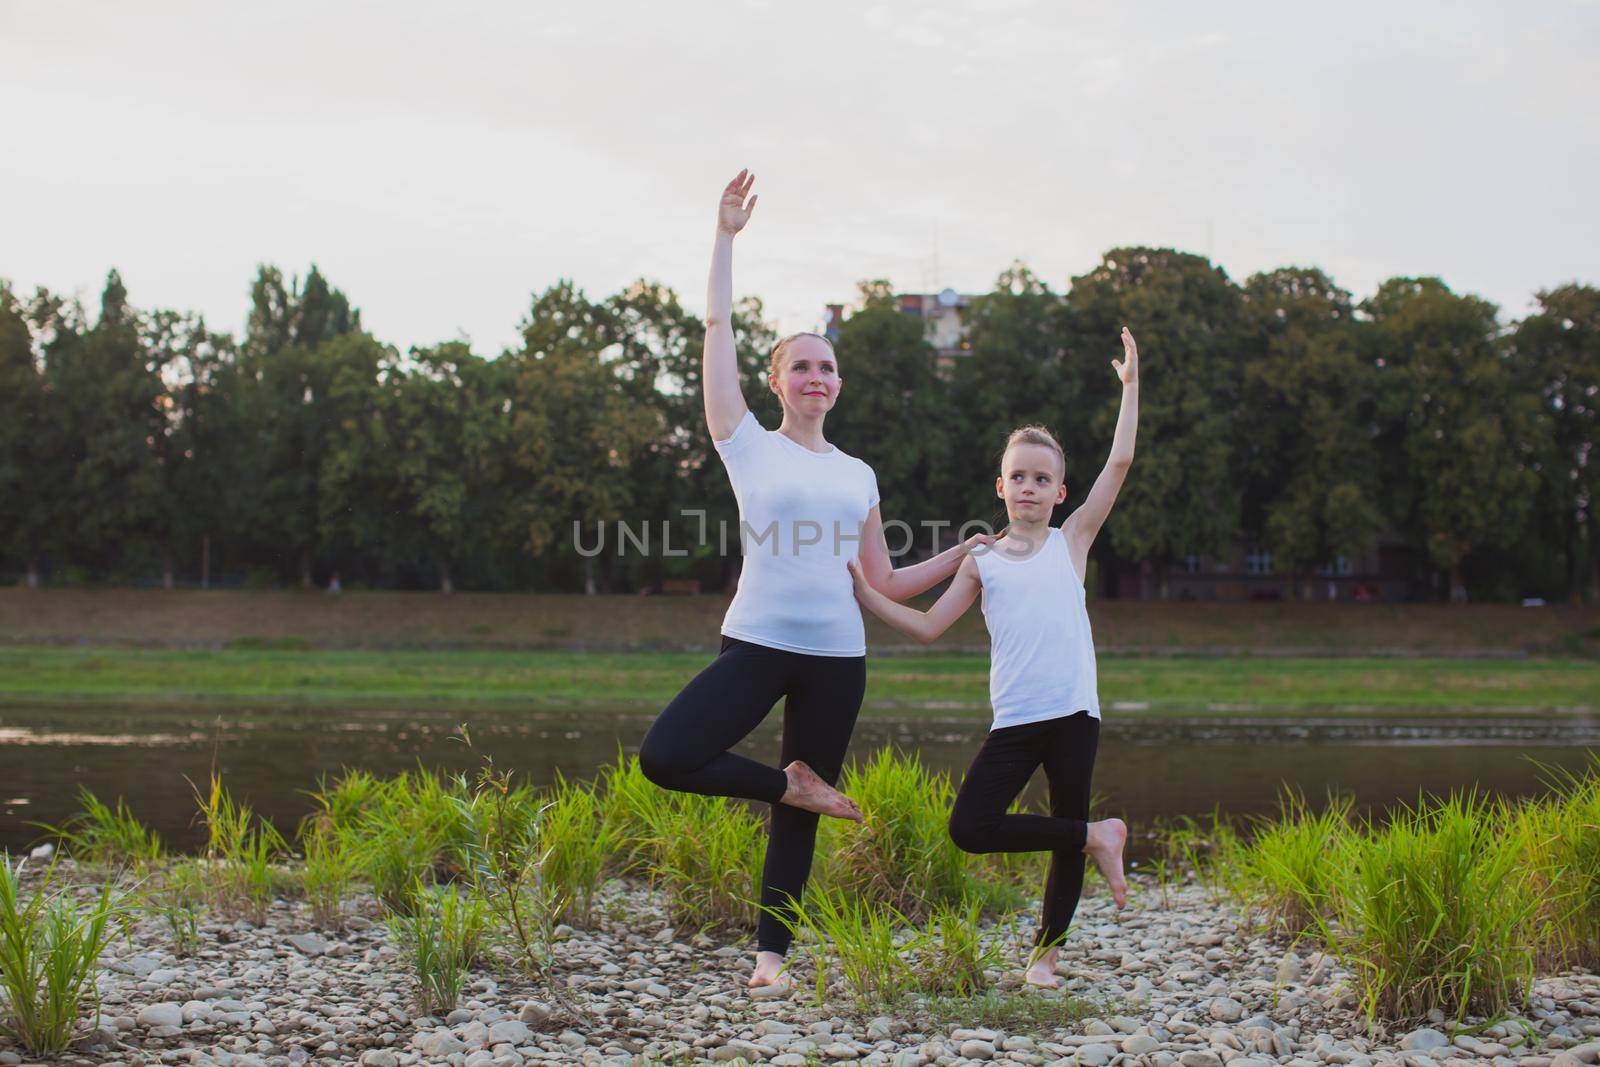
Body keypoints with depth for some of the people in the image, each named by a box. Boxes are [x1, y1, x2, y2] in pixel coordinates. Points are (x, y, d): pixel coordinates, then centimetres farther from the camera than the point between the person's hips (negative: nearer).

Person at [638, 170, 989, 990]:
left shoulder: (857, 475, 13)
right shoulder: (749, 449, 4)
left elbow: (886, 581, 17)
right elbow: (717, 329, 0)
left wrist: (962, 555, 8)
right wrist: (725, 236, 0)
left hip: (836, 655, 3)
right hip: (758, 642, -2)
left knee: (796, 820, 6)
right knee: (664, 758, -22)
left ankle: (771, 955, 18)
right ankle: (795, 787, 1)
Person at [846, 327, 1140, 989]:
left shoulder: (1072, 541, 10)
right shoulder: (982, 564, 13)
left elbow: (1120, 462, 6)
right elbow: (928, 626, 13)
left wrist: (1129, 386, 9)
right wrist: (863, 592, 7)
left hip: (1073, 712, -1)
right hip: (1014, 719, 1)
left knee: (1067, 844, 3)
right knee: (970, 828, -12)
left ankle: (1045, 954, 21)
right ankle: (1097, 837, 4)